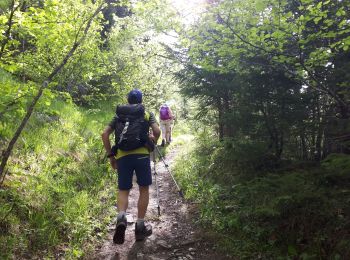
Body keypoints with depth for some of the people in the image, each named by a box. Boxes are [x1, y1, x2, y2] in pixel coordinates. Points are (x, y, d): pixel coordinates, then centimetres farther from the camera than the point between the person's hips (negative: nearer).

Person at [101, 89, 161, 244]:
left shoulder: (118, 115, 19)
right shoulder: (147, 114, 14)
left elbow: (104, 134, 8)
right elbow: (157, 131, -3)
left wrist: (110, 155, 11)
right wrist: (152, 145, 16)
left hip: (122, 156, 2)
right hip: (141, 154, -2)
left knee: (123, 190, 10)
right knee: (144, 189, 11)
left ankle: (121, 217, -18)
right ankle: (140, 227, 11)